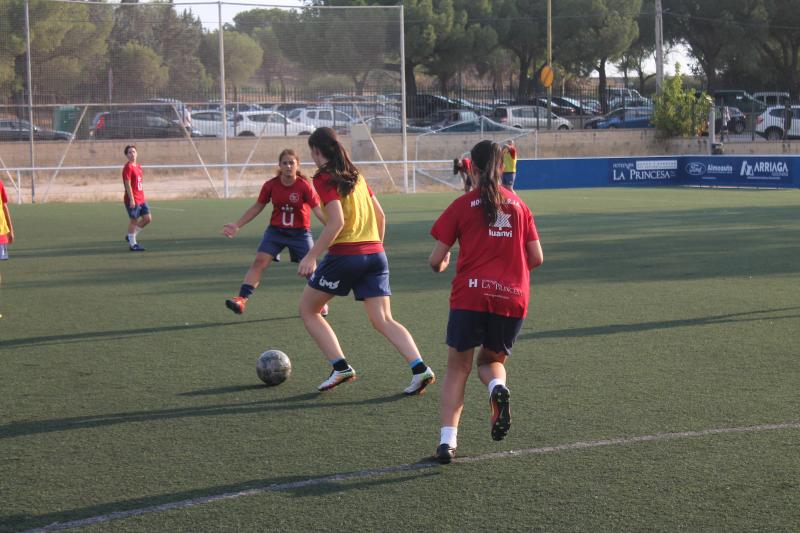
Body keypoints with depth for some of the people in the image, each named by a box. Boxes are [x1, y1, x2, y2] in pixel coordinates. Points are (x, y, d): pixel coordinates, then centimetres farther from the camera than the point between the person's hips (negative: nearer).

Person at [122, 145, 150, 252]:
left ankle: (131, 236, 21)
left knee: (148, 218, 8)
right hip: (133, 200, -9)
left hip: (141, 199, 9)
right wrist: (131, 199, -21)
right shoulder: (128, 167, -11)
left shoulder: (138, 167, 15)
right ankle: (132, 244, 9)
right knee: (133, 220, -1)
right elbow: (127, 184, -17)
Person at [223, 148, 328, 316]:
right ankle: (242, 300, -21)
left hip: (300, 233, -2)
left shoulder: (304, 186, -15)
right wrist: (236, 225, 4)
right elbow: (257, 207, 5)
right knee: (259, 261, -15)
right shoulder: (270, 185, -8)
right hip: (276, 231, 2)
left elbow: (318, 210, -18)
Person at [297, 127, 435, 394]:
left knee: (307, 309, 12)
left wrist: (311, 256, -17)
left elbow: (337, 221, -17)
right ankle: (419, 368, -15)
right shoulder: (356, 175, 15)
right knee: (383, 320, 4)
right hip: (375, 254, 7)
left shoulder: (324, 178, -6)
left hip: (344, 254, -6)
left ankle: (341, 367, 3)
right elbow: (380, 215, 17)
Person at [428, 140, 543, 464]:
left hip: (470, 295, -3)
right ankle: (498, 389, -14)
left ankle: (447, 440, -6)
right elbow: (536, 258, 12)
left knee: (457, 368, 8)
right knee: (491, 360, 22)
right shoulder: (518, 205, 12)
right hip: (513, 298, 3)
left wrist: (441, 266, 26)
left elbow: (436, 261, 2)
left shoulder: (462, 206, 3)